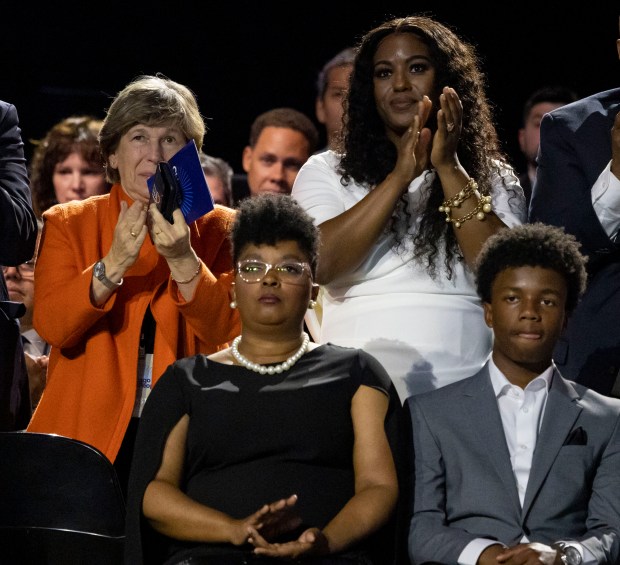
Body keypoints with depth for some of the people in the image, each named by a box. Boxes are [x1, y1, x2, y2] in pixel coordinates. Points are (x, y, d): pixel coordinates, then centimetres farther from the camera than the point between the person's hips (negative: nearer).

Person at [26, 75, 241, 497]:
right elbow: (50, 326, -3)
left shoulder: (217, 228, 12)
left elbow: (228, 334, -2)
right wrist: (114, 263, -16)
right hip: (87, 434, 0)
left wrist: (181, 258, -16)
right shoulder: (68, 224, 12)